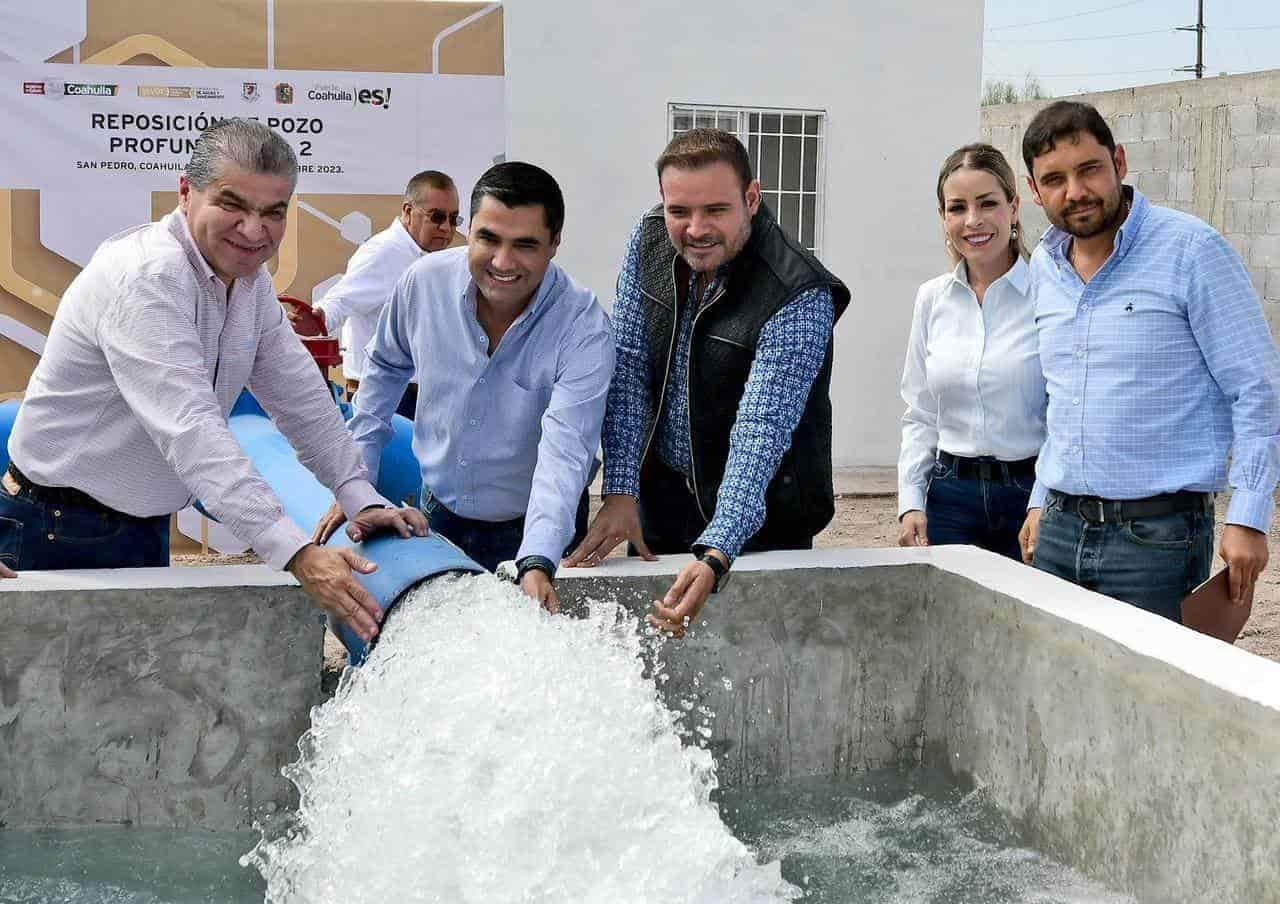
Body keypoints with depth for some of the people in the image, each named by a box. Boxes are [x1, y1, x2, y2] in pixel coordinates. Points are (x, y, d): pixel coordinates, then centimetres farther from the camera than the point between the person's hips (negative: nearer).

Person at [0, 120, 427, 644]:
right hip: (62, 537, -8)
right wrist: (298, 555, -43)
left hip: (148, 527, 8)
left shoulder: (249, 277, 3)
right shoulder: (147, 279, -27)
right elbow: (190, 431, -36)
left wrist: (362, 500, -4)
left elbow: (301, 398, 8)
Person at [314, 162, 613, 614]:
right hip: (437, 514, 4)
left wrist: (537, 564, -47)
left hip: (533, 529, -3)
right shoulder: (425, 281, -14)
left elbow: (564, 451, -34)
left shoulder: (584, 327, -26)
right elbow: (385, 367, 6)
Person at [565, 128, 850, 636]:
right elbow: (629, 367, -6)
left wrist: (716, 556, -44)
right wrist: (620, 490, -15)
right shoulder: (650, 240, -8)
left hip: (758, 521, -5)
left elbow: (761, 431, -33)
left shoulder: (800, 297, -26)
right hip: (661, 496, 5)